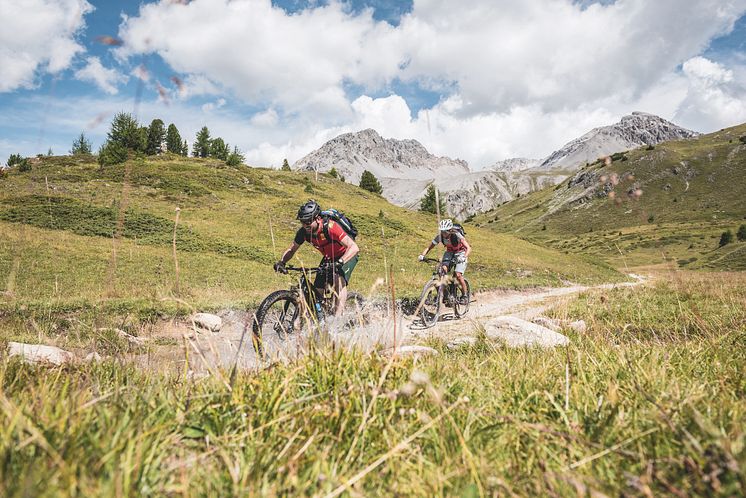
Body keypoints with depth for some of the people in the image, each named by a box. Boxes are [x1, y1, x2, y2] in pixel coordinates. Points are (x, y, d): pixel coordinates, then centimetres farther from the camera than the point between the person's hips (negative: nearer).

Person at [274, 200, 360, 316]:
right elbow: (291, 250, -5)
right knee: (318, 291, -3)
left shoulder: (330, 227, -36)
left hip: (346, 255, -5)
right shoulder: (303, 232, -19)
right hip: (329, 257, 6)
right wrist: (281, 262, -24)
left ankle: (338, 316, -29)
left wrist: (339, 262, -57)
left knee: (339, 279, -31)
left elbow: (354, 248, -43)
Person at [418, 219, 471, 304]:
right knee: (443, 270, -21)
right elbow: (429, 247, -14)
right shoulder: (440, 236, -21)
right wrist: (422, 255, -32)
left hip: (460, 253, -4)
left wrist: (464, 257, -55)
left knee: (458, 275, -19)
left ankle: (464, 296, 0)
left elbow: (468, 248, -37)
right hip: (449, 253, 4)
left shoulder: (457, 235, -32)